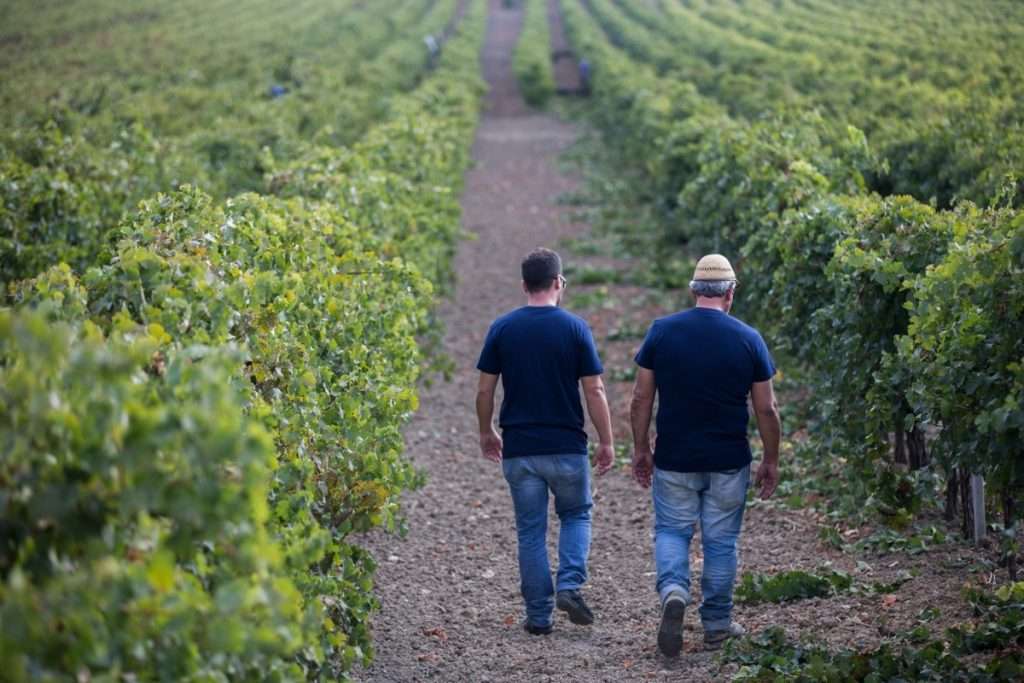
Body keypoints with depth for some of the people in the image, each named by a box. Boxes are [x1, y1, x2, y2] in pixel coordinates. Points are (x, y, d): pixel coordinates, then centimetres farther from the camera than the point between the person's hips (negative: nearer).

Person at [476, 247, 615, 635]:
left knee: (530, 532, 9)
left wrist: (486, 432, 17)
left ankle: (539, 616, 10)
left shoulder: (502, 329, -2)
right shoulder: (574, 328, -7)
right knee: (575, 515, 20)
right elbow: (594, 391, -7)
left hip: (518, 450, 1)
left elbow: (484, 391, 1)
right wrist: (606, 442, 3)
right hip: (567, 447, -1)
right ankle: (570, 585, -2)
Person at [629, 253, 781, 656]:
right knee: (721, 541, 12)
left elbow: (641, 399, -2)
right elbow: (766, 409, -2)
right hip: (729, 463, 0)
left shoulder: (662, 332, -5)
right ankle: (717, 625, 19)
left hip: (673, 460, 0)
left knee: (671, 531, 14)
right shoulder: (748, 339, -6)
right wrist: (771, 461, 10)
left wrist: (640, 449, 10)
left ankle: (673, 591, -13)